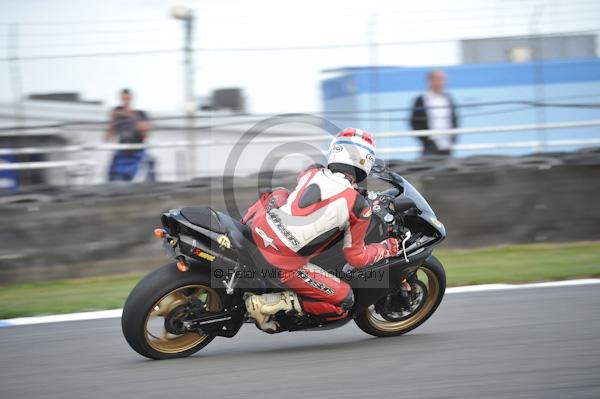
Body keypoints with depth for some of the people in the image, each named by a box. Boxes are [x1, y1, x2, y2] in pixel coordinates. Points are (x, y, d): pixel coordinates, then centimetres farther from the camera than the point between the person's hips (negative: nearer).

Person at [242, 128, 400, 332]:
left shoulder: (312, 172, 5)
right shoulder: (358, 207, -8)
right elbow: (356, 257, 2)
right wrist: (385, 248, 21)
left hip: (258, 230, 6)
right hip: (285, 264, -6)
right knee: (344, 301, 9)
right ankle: (268, 303, -3)